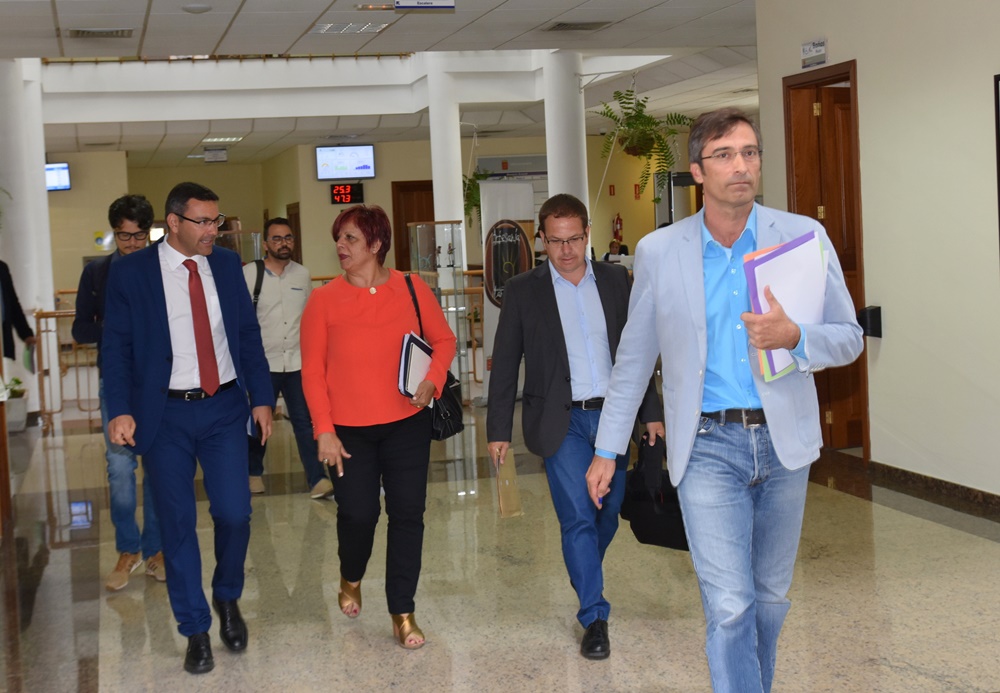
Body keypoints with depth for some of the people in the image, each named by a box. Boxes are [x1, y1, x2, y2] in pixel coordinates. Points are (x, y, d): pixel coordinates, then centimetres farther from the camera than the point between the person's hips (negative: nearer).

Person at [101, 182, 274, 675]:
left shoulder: (227, 265, 5)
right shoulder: (131, 272, -4)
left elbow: (248, 334, 9)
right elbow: (116, 346, -4)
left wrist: (261, 397, 5)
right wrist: (120, 409, -14)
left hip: (225, 410, 2)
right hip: (165, 415, -2)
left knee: (234, 513, -3)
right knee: (177, 524, 4)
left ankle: (227, 598, 27)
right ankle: (196, 630, 19)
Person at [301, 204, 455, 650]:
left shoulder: (411, 289, -2)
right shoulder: (324, 300, -4)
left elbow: (444, 340, 8)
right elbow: (312, 370, -3)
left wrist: (432, 381, -9)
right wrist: (324, 429, -9)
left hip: (407, 424, 1)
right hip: (349, 430, -1)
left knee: (407, 515, 3)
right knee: (358, 514, 2)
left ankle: (402, 613, 16)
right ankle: (351, 579, 36)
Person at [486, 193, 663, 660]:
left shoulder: (615, 280, 5)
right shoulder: (522, 291, -2)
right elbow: (505, 365, 0)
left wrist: (651, 411, 8)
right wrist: (498, 430, -2)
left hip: (612, 415, 3)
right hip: (562, 421, -3)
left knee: (608, 513, 13)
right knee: (578, 518, -8)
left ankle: (584, 576, 40)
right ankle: (594, 616, 3)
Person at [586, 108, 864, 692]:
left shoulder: (804, 236, 0)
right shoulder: (658, 251, 0)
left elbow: (849, 338, 2)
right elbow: (634, 359, 9)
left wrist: (794, 337, -20)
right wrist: (607, 450, 10)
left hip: (784, 441, 2)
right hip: (708, 446, -2)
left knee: (771, 597, 15)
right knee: (730, 606, -9)